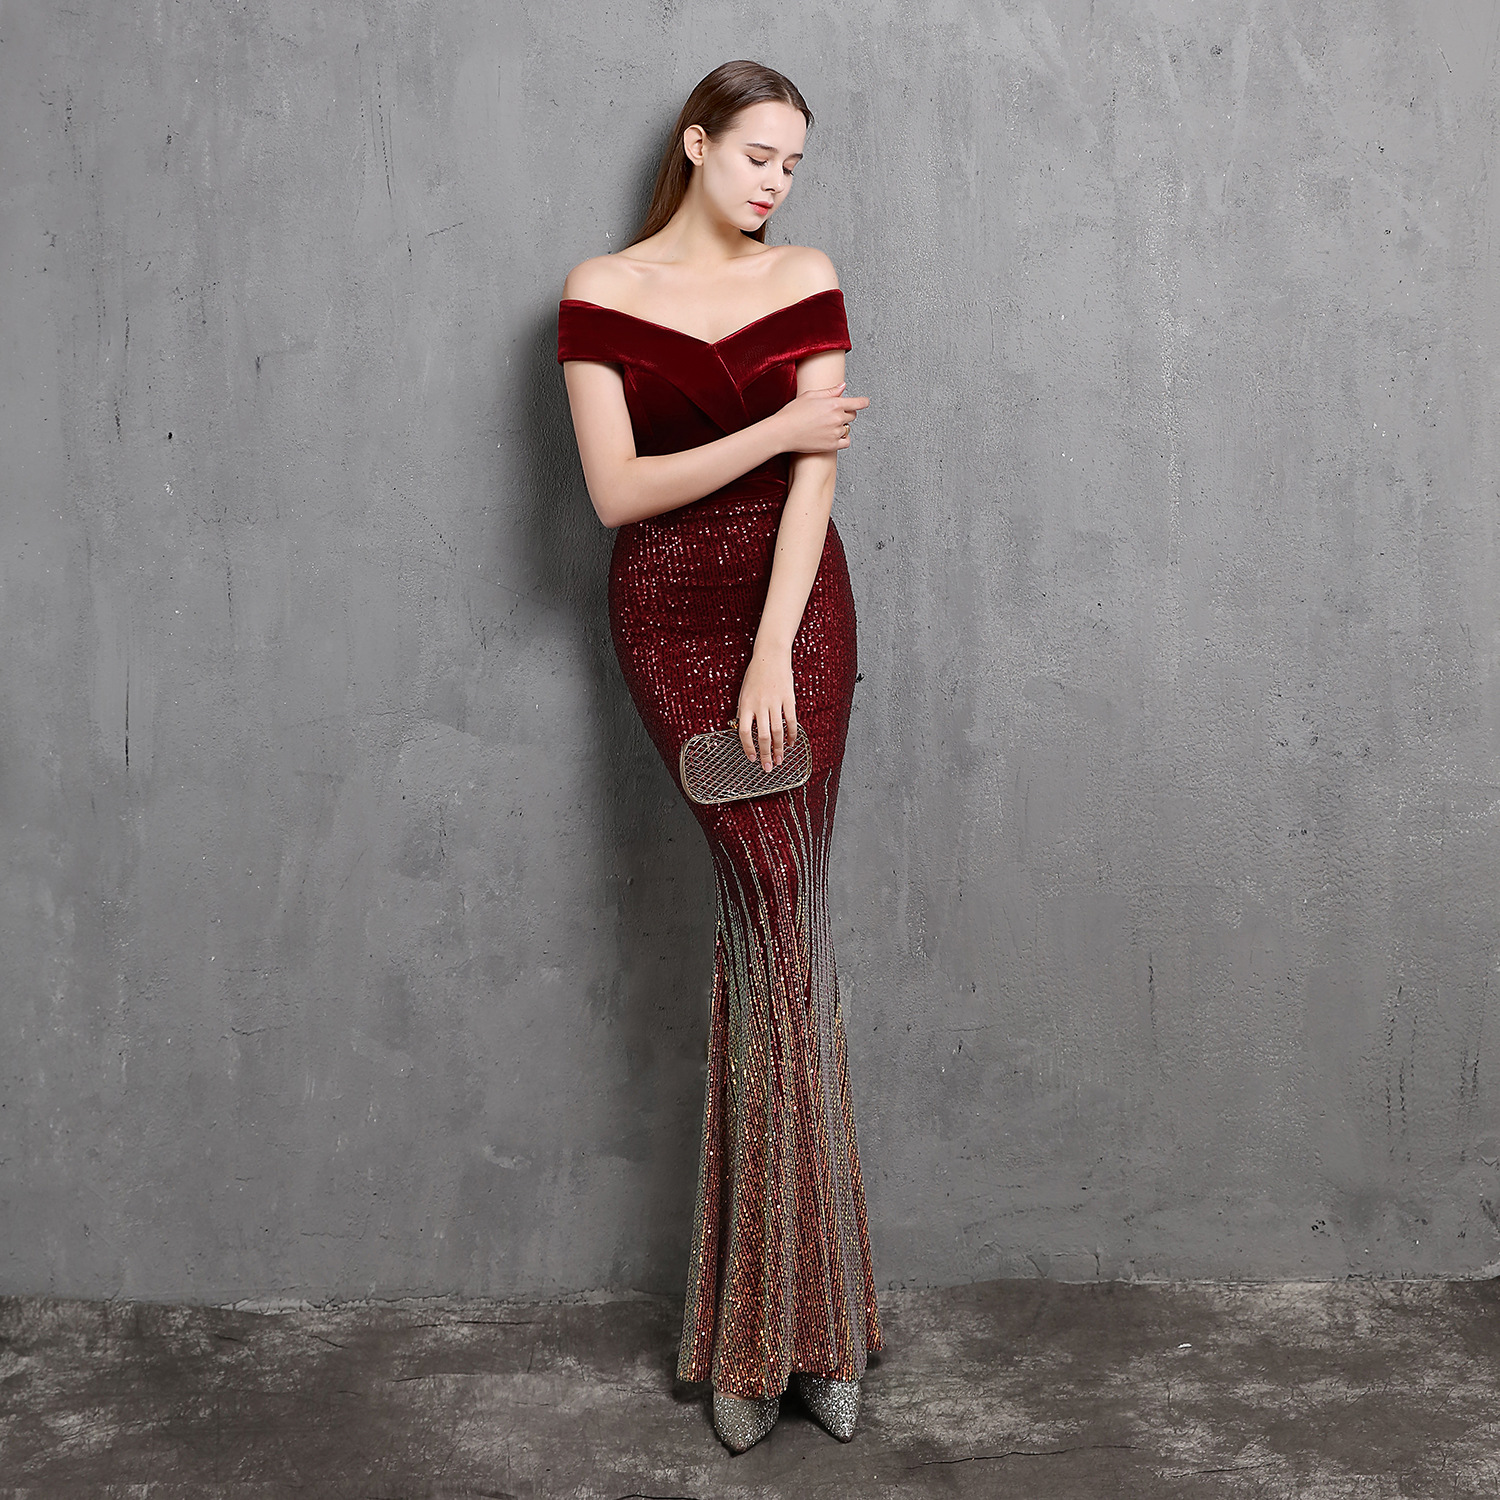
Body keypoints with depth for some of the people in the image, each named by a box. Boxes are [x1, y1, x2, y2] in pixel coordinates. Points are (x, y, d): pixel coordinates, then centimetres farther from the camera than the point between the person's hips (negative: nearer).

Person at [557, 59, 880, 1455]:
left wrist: (774, 651, -12)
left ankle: (763, 1328, 6)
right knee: (779, 900, -12)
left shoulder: (805, 278, 8)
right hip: (671, 612, -1)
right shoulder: (600, 293, 3)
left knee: (769, 910, -5)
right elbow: (617, 491, -6)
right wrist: (781, 429, -7)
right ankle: (806, 1319, 0)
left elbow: (816, 475, -2)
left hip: (794, 599, 2)